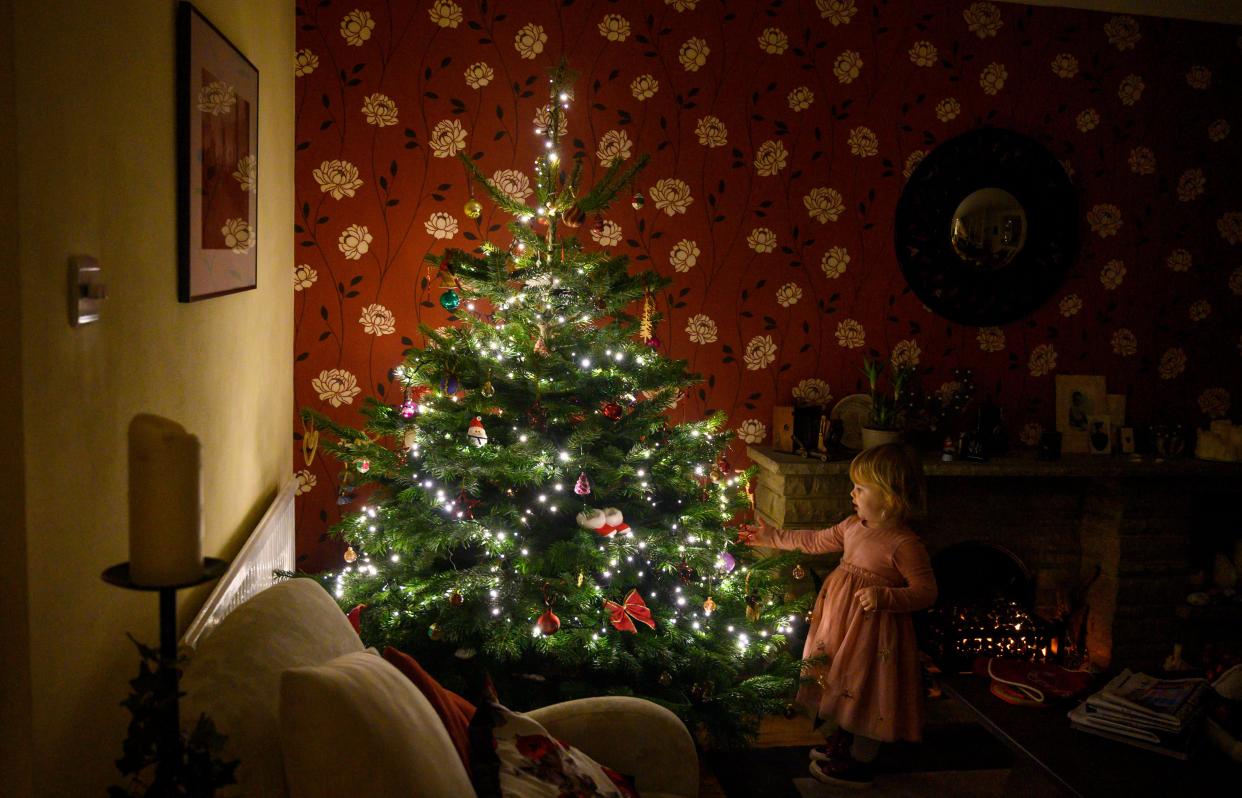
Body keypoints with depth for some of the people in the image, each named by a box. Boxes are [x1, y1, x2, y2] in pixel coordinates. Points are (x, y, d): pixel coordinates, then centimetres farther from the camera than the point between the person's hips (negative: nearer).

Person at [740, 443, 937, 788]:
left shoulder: (904, 544, -24)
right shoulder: (853, 527, 1)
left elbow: (926, 591, -21)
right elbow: (816, 541, 15)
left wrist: (884, 596, -34)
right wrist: (773, 537, 17)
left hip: (873, 626, -8)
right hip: (840, 620, 8)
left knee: (865, 693, 7)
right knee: (839, 682, 23)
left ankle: (859, 764, 26)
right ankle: (839, 743, 46)